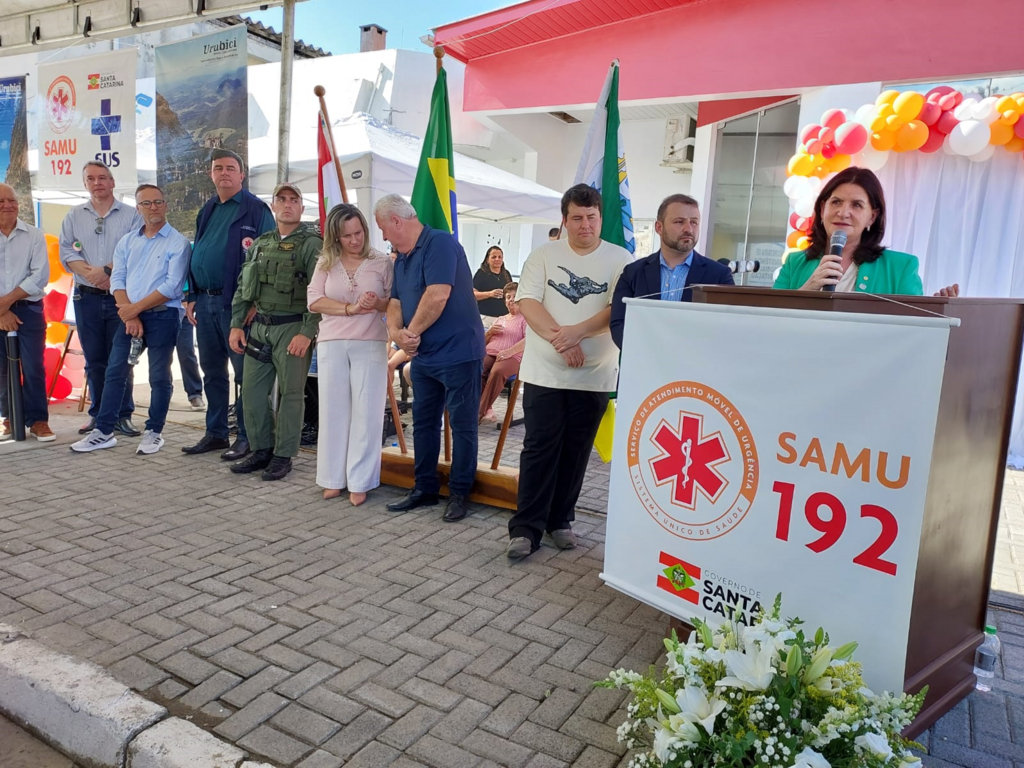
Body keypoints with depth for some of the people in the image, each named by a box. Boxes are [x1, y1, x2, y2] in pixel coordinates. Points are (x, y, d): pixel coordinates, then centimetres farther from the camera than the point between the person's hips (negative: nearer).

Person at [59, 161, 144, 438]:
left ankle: (123, 415, 7)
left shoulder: (131, 215, 2)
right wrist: (92, 275, -12)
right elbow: (66, 253, 2)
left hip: (121, 297, -3)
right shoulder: (74, 216, 11)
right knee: (94, 360, 7)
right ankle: (98, 415, 16)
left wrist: (107, 270, -17)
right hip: (87, 298, 3)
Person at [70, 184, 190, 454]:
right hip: (128, 316, 5)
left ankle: (154, 432, 15)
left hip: (162, 316, -5)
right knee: (114, 372, 6)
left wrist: (135, 308, -13)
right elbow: (117, 279, 5)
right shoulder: (127, 241, 12)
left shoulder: (178, 242, -5)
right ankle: (103, 431, 14)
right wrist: (129, 315, -9)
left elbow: (172, 287, -14)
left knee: (159, 376, 3)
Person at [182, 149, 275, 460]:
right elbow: (196, 255, 21)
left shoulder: (256, 209, -5)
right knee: (212, 372, 13)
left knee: (245, 372, -1)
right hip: (205, 302, 8)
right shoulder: (207, 211, 17)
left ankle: (247, 437, 8)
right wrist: (192, 298, 14)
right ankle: (215, 433, 23)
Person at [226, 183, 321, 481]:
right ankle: (261, 450, 22)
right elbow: (243, 288, 18)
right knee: (252, 391, 8)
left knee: (290, 394, 1)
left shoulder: (312, 244, -5)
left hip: (292, 328, -6)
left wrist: (307, 333, -19)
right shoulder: (260, 244, 15)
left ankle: (283, 456, 11)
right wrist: (236, 325, 9)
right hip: (259, 327, 6)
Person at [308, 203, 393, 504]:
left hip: (370, 345, -2)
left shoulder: (382, 263, 3)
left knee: (365, 412, -1)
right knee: (334, 410, 6)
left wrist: (378, 304, -19)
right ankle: (334, 478, 16)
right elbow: (314, 301, -1)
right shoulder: (326, 264, 8)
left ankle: (360, 481, 7)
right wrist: (351, 308, -14)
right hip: (331, 344, 2)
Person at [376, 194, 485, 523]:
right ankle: (425, 488, 26)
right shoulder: (402, 258, 14)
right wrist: (395, 331, -11)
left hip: (457, 351, -9)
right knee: (423, 422, 14)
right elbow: (396, 302, 12)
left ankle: (459, 494, 11)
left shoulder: (439, 243, -15)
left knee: (462, 425, 1)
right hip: (423, 354, 9)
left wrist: (412, 332, -13)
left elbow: (437, 296, -25)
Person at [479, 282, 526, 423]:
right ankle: (487, 410, -24)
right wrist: (490, 332, 8)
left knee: (497, 372, -40)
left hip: (512, 357, -5)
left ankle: (481, 411, -30)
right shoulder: (500, 319, 31)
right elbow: (483, 341, 31)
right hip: (489, 353, 5)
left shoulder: (526, 318, 12)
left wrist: (509, 351, -22)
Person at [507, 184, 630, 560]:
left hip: (594, 375, 1)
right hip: (544, 372, -1)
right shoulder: (544, 255, 3)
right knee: (539, 448, -1)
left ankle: (560, 520, 23)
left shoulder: (621, 260, 2)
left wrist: (578, 332, -24)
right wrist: (558, 338, -22)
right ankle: (525, 527, 6)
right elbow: (527, 302, -7)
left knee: (576, 451, 8)